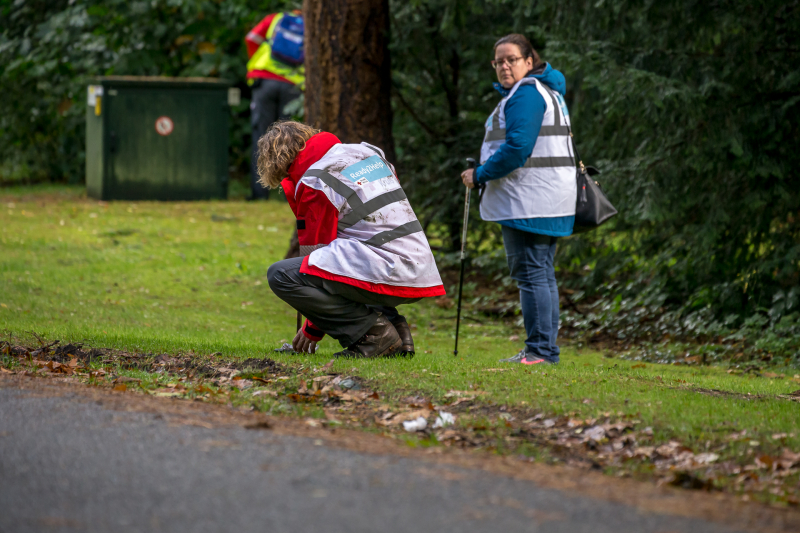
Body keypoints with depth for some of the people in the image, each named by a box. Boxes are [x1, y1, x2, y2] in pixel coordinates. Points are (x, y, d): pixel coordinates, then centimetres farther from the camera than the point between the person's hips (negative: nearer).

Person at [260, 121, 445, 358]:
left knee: (281, 275, -12)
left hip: (384, 272, -9)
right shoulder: (367, 151, 20)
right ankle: (393, 326, 13)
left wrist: (312, 330, 10)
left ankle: (373, 333, -11)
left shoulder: (314, 184, -3)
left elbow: (314, 254, 2)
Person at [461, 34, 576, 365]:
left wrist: (480, 175, -11)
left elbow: (517, 148, -22)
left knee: (530, 272, -10)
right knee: (542, 273, 13)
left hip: (529, 201, -11)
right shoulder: (546, 91, 22)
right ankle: (547, 348, 16)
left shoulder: (525, 94, -13)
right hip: (547, 201, 11)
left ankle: (539, 350, -11)